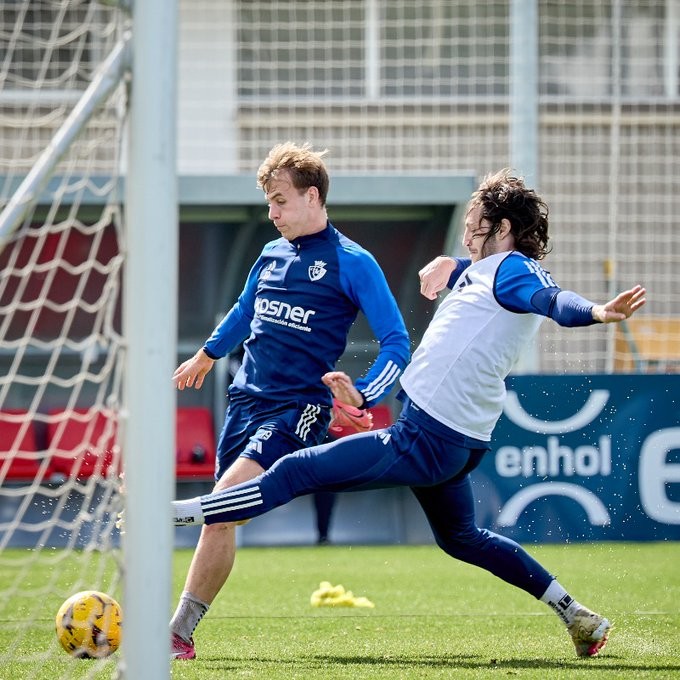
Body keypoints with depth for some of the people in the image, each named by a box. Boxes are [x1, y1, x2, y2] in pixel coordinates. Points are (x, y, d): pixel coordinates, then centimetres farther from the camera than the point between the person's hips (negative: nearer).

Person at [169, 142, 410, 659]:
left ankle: (178, 634, -21)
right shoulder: (272, 254, 14)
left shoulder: (352, 263, -5)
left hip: (297, 411, -6)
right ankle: (180, 633, 3)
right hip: (245, 399, 7)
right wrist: (207, 355, 47)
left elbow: (397, 344, -7)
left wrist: (362, 398, -22)